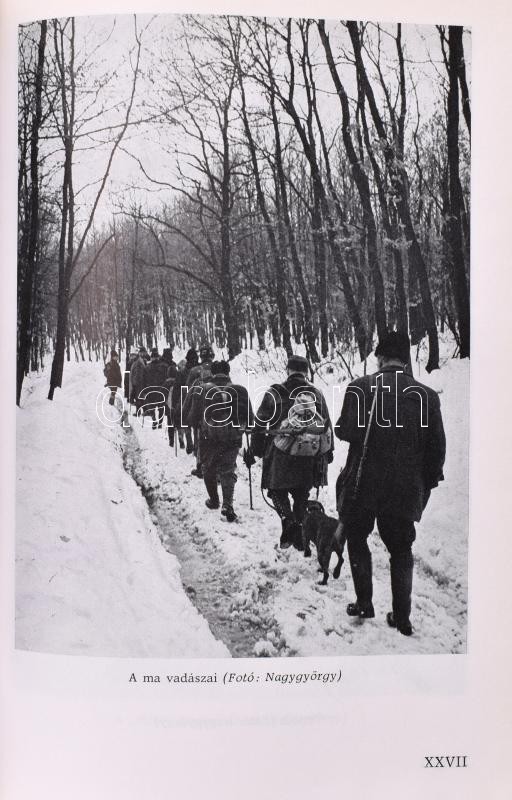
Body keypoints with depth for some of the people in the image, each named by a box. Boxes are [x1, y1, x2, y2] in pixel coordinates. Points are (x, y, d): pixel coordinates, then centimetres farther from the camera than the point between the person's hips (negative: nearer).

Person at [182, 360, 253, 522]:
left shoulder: (201, 390, -5)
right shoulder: (240, 391, -4)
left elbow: (190, 417, -2)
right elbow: (249, 418, 0)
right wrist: (240, 427, 19)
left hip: (208, 438, 0)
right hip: (233, 439, 0)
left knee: (209, 469, 21)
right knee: (228, 471, 9)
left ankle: (214, 500, 33)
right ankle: (227, 505, -7)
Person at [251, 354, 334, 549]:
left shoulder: (275, 393, -2)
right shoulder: (316, 394, 6)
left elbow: (260, 423, 0)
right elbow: (327, 425, 12)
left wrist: (256, 447, 9)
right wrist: (328, 450, 22)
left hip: (282, 453, -3)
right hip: (311, 454, 3)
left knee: (277, 489, 12)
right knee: (301, 495, 16)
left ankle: (289, 521, -12)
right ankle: (299, 535, 21)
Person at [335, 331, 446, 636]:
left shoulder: (361, 387, -11)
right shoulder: (427, 395, -4)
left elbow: (345, 431, -13)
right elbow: (437, 447, 0)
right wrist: (427, 484, 12)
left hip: (363, 484, -2)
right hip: (406, 489, 2)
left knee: (357, 539, 20)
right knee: (401, 549, 17)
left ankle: (364, 603, 20)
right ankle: (402, 618, 19)